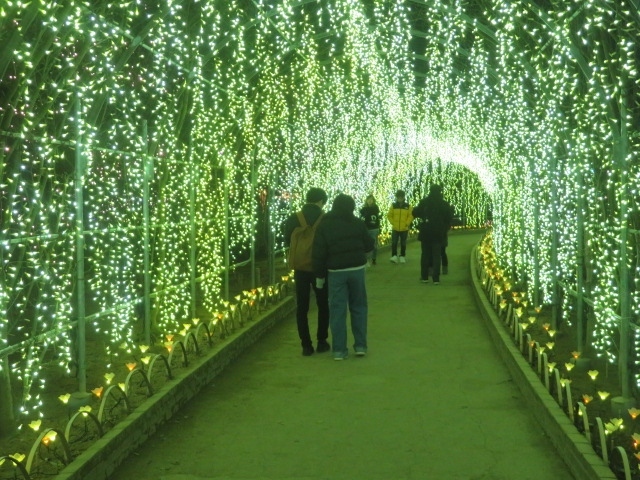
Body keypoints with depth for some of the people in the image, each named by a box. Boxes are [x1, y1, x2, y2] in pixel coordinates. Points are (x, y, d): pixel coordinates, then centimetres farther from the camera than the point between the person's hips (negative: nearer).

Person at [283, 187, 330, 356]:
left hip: (300, 268, 1)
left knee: (302, 307, 8)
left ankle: (306, 345, 6)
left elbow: (287, 242, 4)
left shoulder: (293, 219, -4)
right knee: (323, 305, 15)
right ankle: (322, 342, 15)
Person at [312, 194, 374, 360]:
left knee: (337, 310, 4)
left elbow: (319, 253, -4)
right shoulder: (357, 223, -2)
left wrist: (320, 275, 5)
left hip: (335, 271, -1)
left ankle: (339, 350, 4)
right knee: (359, 307, 13)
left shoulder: (324, 226, -3)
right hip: (357, 269, 1)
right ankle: (360, 345, 13)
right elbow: (369, 245, 6)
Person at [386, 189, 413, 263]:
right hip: (395, 229, 0)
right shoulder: (393, 205, 0)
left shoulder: (408, 206, -1)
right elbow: (389, 215, 2)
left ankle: (402, 256, 19)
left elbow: (411, 216, -1)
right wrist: (393, 223, -7)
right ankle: (394, 256, 0)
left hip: (404, 229, 0)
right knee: (394, 243, -6)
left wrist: (407, 224, -11)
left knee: (403, 243, 9)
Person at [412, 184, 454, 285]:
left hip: (426, 232, 0)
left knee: (425, 254, 11)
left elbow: (415, 213, 1)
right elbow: (449, 217, -3)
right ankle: (436, 278, -2)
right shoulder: (444, 204, -5)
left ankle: (424, 277, 12)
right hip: (439, 233, 0)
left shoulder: (424, 202, -5)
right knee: (437, 255, 3)